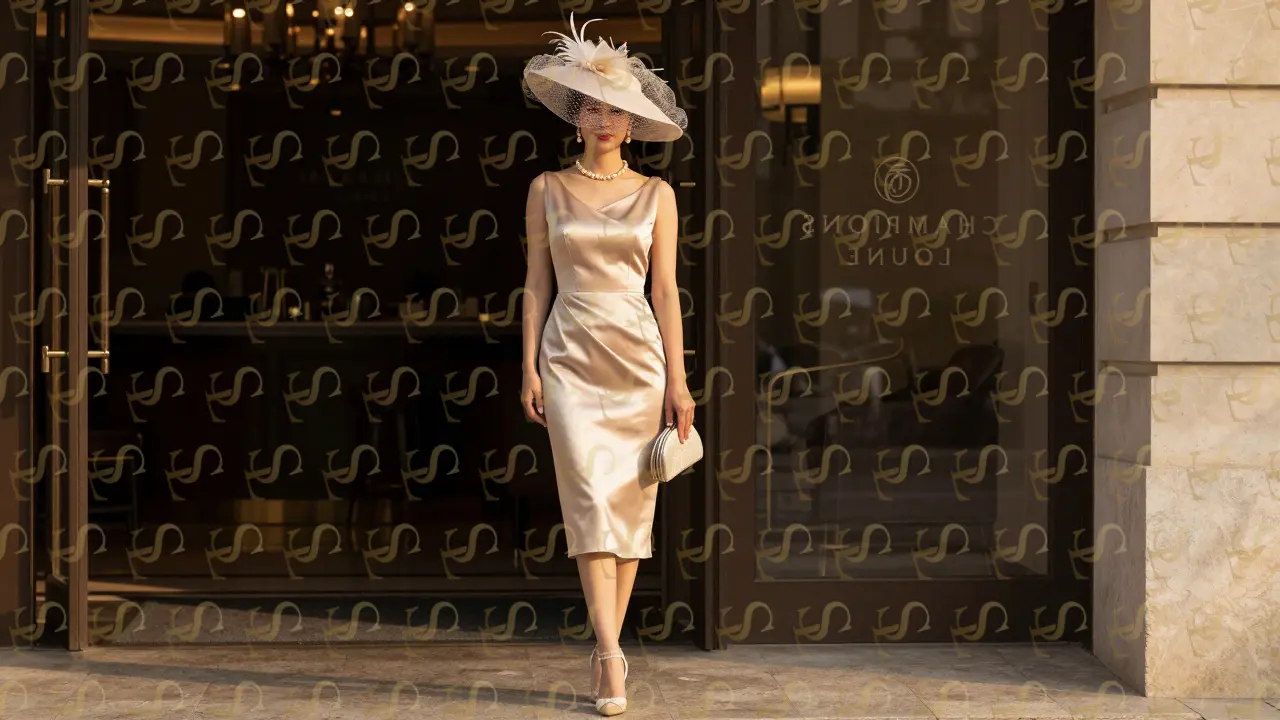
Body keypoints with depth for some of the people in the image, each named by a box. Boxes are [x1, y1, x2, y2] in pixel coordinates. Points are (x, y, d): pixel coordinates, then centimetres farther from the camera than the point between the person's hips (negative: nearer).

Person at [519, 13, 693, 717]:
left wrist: (678, 378, 0)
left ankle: (607, 647, 13)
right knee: (590, 496, -11)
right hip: (571, 353, -1)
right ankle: (610, 656, -15)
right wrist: (530, 367, 0)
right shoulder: (548, 189, 6)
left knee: (630, 501, 2)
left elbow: (666, 287, 5)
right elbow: (537, 280, 7)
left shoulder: (656, 194, 7)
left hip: (637, 352, 1)